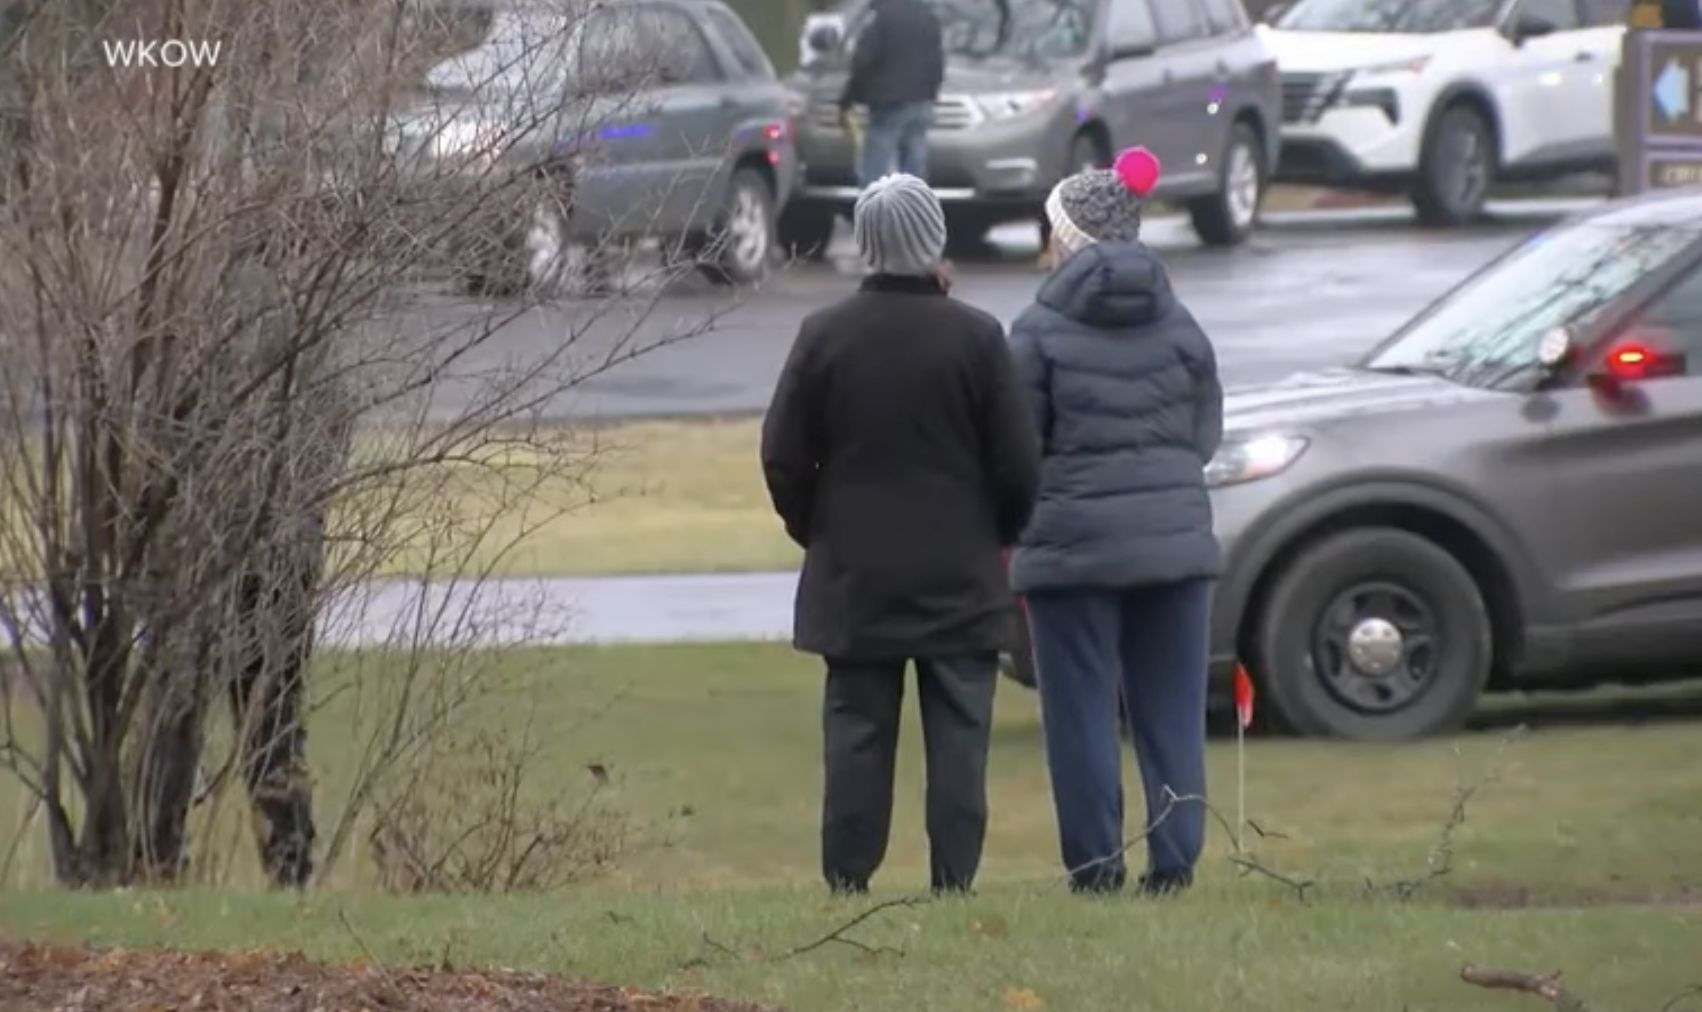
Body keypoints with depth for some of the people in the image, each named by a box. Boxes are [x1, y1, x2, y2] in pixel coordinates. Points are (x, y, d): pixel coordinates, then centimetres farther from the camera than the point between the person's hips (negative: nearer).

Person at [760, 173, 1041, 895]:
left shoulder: (825, 335, -3)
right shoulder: (975, 337, -8)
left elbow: (783, 457, -1)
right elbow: (1018, 462, -5)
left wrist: (817, 534, 14)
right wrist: (998, 536, 13)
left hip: (854, 573, 2)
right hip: (959, 576, -1)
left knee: (857, 732, 5)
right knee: (958, 734, 2)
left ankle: (847, 882, 3)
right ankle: (954, 879, -1)